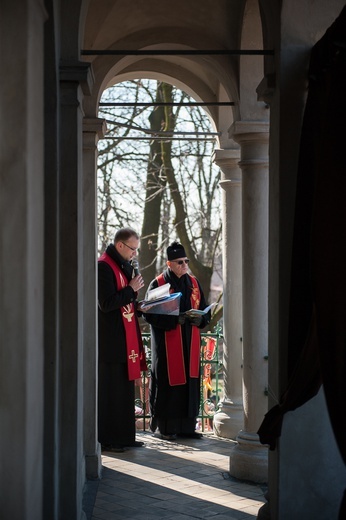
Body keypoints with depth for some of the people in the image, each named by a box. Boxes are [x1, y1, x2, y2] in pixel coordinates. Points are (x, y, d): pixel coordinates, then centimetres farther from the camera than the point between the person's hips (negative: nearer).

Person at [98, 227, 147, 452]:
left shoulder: (124, 266, 17)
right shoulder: (103, 267, -13)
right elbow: (107, 303, -21)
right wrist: (131, 290, -14)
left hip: (126, 339, 10)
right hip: (110, 341, -10)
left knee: (125, 389, 12)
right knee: (109, 390, -5)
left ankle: (124, 437, 18)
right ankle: (107, 439, 0)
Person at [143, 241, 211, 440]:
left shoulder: (193, 283, 12)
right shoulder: (158, 284, -4)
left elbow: (206, 311, 15)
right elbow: (150, 314, -11)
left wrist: (200, 319, -8)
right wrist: (174, 320, -22)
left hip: (190, 343, 5)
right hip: (167, 344, -5)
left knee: (190, 382, 5)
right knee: (168, 383, -5)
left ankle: (186, 425, 12)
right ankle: (163, 426, 3)